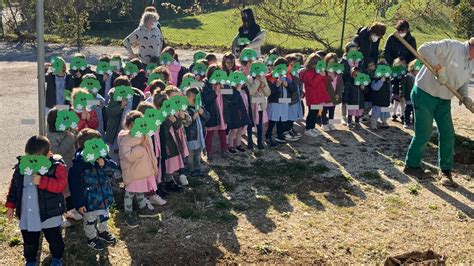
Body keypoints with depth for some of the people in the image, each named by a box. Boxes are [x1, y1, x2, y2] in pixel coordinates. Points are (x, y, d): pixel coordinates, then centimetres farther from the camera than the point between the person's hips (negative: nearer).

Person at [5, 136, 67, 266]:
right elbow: (14, 187, 8)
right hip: (27, 216, 4)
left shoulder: (57, 167, -16)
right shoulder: (21, 167, -2)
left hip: (49, 214, -3)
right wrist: (11, 205, 8)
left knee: (54, 239, 16)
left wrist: (42, 181, -34)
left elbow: (61, 185, -27)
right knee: (29, 242, 19)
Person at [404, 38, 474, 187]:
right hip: (425, 94, -8)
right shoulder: (451, 46, -19)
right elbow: (424, 49, -28)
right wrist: (439, 68, -31)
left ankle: (446, 171, 19)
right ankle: (412, 166, 17)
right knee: (424, 134, -3)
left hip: (444, 100, 8)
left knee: (448, 134, 5)